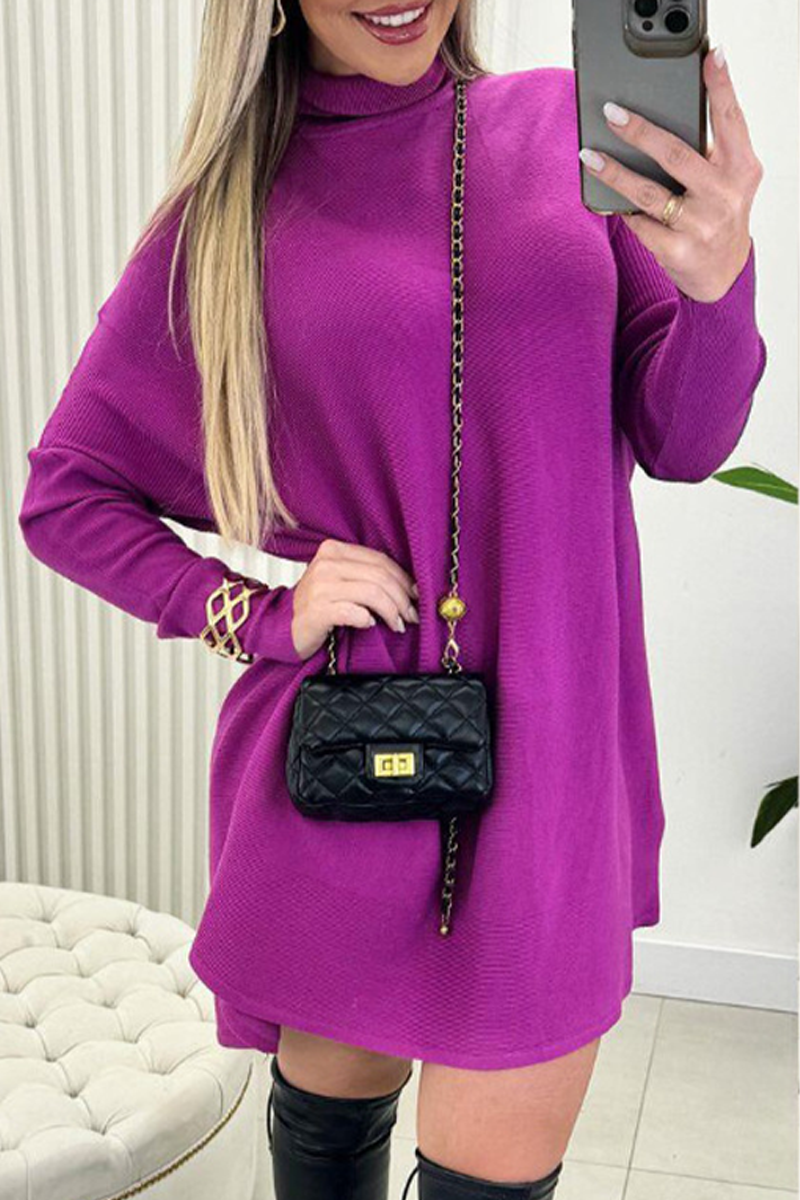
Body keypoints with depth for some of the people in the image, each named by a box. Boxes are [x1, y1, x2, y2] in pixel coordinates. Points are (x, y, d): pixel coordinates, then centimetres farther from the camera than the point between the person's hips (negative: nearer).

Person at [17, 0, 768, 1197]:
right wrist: (257, 615, -7)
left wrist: (718, 281, -18)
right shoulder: (223, 219, -1)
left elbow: (679, 442, 2)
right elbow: (63, 498, 6)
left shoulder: (562, 125, 3)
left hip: (548, 738, 1)